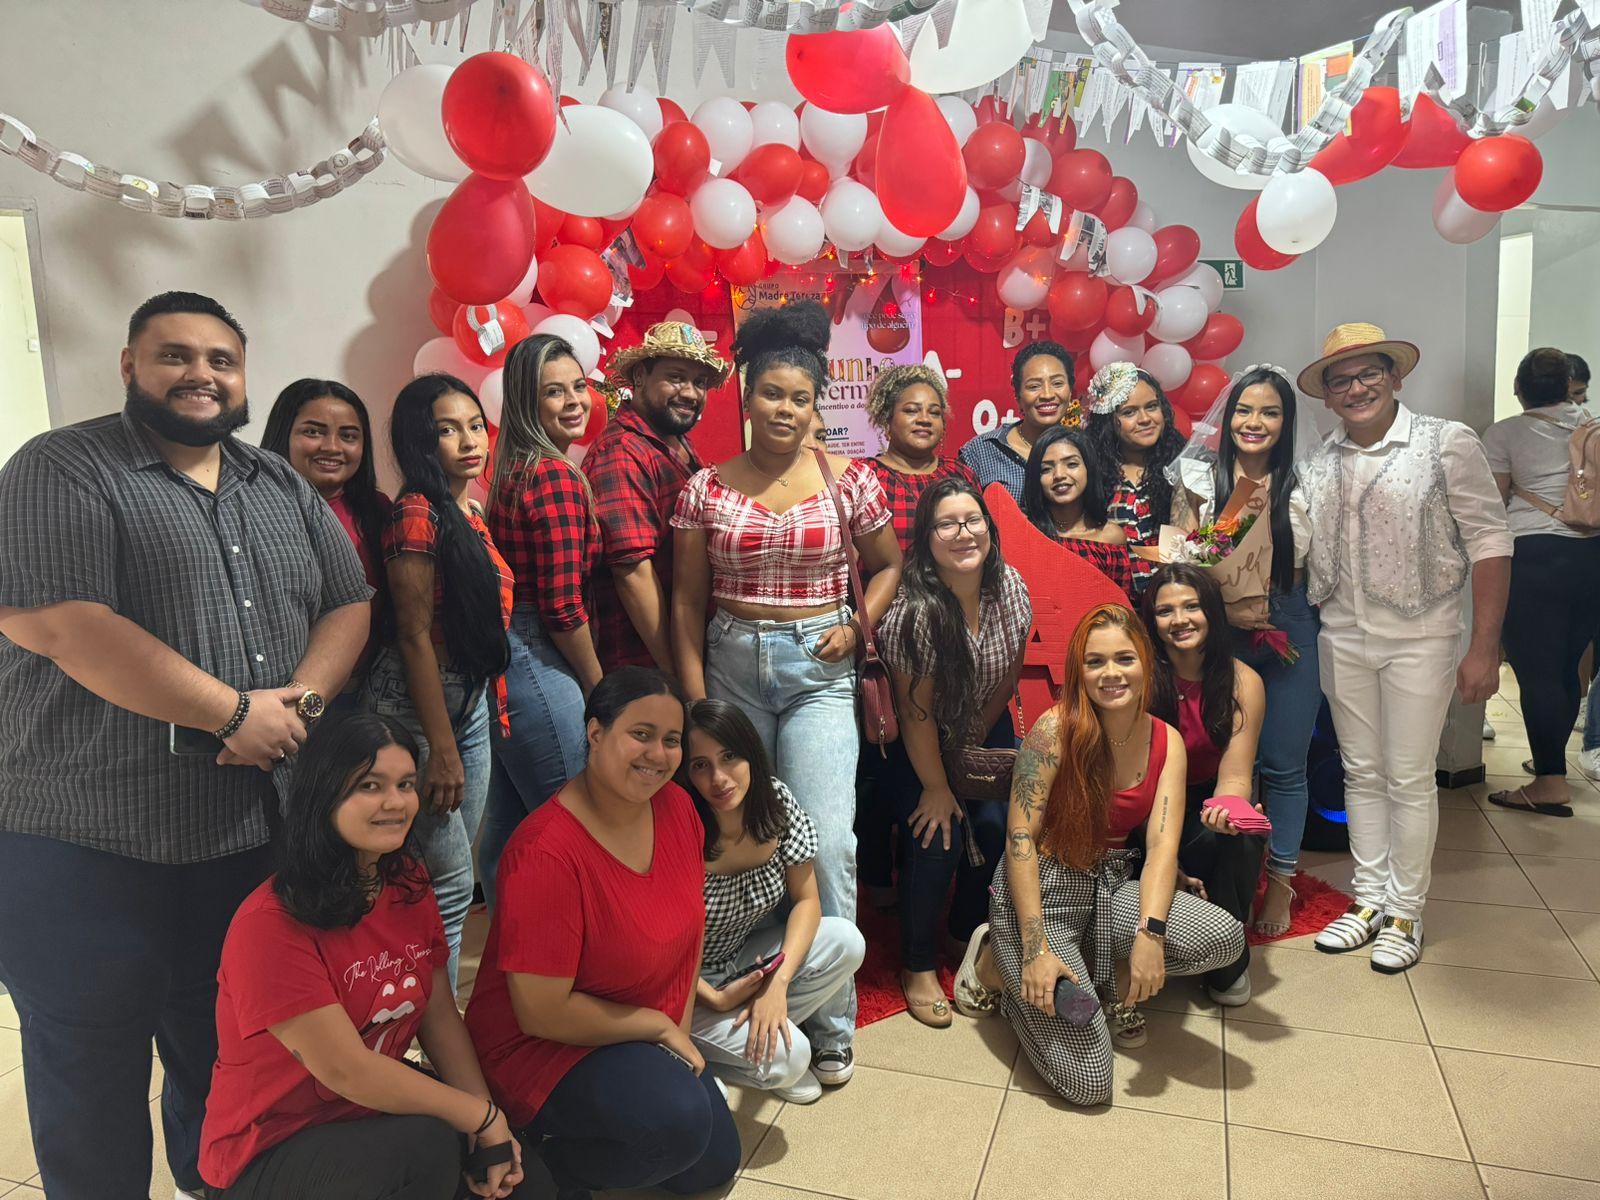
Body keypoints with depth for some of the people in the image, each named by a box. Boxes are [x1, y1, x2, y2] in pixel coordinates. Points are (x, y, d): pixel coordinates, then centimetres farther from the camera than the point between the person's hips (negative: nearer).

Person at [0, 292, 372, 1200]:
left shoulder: (283, 489, 10)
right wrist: (236, 712, -20)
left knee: (225, 1060, 22)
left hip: (253, 836, 6)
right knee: (93, 1086, 12)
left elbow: (348, 606, 7)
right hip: (87, 850, -5)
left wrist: (300, 700, -13)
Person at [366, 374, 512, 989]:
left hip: (470, 702, 9)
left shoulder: (470, 512, 12)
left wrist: (493, 707, 15)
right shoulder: (417, 512, -14)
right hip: (415, 708, -9)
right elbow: (415, 636, -17)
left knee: (451, 877, 15)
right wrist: (442, 748, -18)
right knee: (449, 881, -4)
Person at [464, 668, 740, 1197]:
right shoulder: (547, 854, -31)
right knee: (677, 1121, -32)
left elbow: (690, 924, 6)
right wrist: (661, 1026, -17)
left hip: (643, 1041, 8)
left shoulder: (675, 806, -9)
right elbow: (542, 1013, -26)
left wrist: (682, 1031, -2)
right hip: (542, 1049, -8)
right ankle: (545, 1157, -3)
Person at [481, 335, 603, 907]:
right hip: (538, 664, -10)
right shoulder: (557, 477, -17)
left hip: (502, 656, 10)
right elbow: (563, 608, -19)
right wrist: (598, 689, -5)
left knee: (509, 829, 19)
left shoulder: (515, 469, 11)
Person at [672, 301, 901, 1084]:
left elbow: (888, 564, 13)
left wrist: (858, 626, -4)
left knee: (826, 841, -8)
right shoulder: (706, 488, 1)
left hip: (819, 670, -1)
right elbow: (686, 601, 3)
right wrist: (697, 703, -1)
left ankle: (829, 1022, 9)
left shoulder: (849, 480, 0)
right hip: (731, 665, 2)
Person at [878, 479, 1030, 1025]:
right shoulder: (914, 611, -29)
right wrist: (936, 787, -14)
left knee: (995, 824, -9)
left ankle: (971, 932, 18)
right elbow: (916, 711, -21)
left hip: (985, 730, 5)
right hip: (917, 745, -5)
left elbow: (1008, 675, 1)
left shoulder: (1011, 587, -13)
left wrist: (972, 748, 4)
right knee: (937, 837, -16)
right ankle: (918, 965, 5)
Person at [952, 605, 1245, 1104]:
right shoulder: (1055, 729, -16)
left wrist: (1150, 932, -25)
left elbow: (1162, 844, -9)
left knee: (1227, 938, -21)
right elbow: (1020, 838, -18)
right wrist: (1035, 949, -24)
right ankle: (996, 962, 11)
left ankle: (1103, 977, 5)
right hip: (1041, 890, -5)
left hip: (1111, 887, 6)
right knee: (1087, 1083, -13)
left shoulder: (1167, 742, -1)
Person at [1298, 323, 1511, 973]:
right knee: (1361, 773, 12)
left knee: (1409, 780, 3)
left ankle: (1404, 913, 17)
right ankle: (1369, 900, 24)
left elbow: (1489, 544, -8)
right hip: (1342, 638, 4)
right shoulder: (1319, 463, 7)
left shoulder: (1448, 443, -7)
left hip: (1419, 639, -4)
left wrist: (1484, 648, -12)